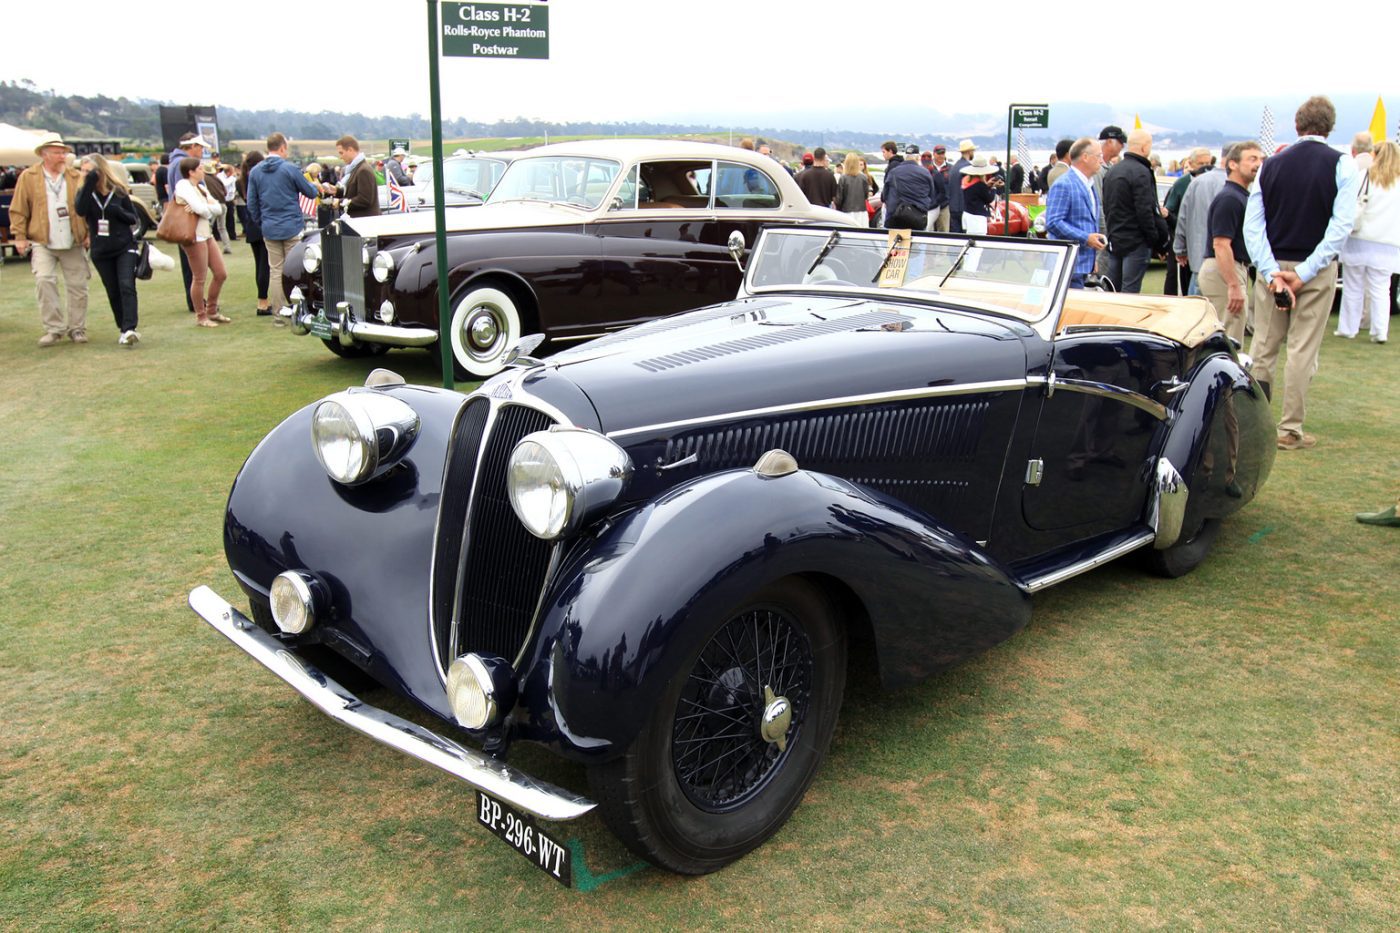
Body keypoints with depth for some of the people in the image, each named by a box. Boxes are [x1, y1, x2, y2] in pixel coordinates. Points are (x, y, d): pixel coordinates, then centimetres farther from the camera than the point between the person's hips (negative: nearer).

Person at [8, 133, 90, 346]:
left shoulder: (76, 177, 7)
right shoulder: (28, 177, 4)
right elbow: (18, 210, 4)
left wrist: (89, 234, 0)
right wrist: (20, 236, -2)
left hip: (73, 243, 2)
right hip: (42, 242, -1)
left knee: (78, 286, 2)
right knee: (44, 280, -16)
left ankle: (77, 328, 15)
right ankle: (54, 328, -7)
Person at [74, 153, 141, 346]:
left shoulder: (119, 191, -3)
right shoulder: (85, 192, 1)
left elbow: (133, 218, 3)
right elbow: (80, 210, -20)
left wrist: (119, 212, -18)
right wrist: (89, 184, -27)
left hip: (125, 247, -3)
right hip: (101, 252, 3)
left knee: (127, 286, -16)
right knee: (113, 292, 9)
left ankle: (129, 330, -25)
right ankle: (123, 329, 20)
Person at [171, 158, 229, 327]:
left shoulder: (201, 187, 17)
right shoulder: (183, 185, -10)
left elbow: (218, 208, 4)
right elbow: (202, 209, -22)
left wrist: (205, 206, -14)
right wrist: (210, 205, -1)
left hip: (207, 234, 9)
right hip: (194, 236, -9)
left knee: (221, 274, 10)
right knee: (199, 279, -2)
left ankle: (212, 311, 24)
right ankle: (200, 317, 9)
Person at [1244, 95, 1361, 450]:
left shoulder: (1271, 165, 2)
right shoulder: (1342, 165, -6)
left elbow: (1252, 226, -4)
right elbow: (1341, 225, -14)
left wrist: (1272, 274, -10)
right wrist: (1305, 273, -14)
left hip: (1273, 266, 2)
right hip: (1316, 270, -2)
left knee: (1263, 346, 10)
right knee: (1302, 351, 2)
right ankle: (1290, 430, 7)